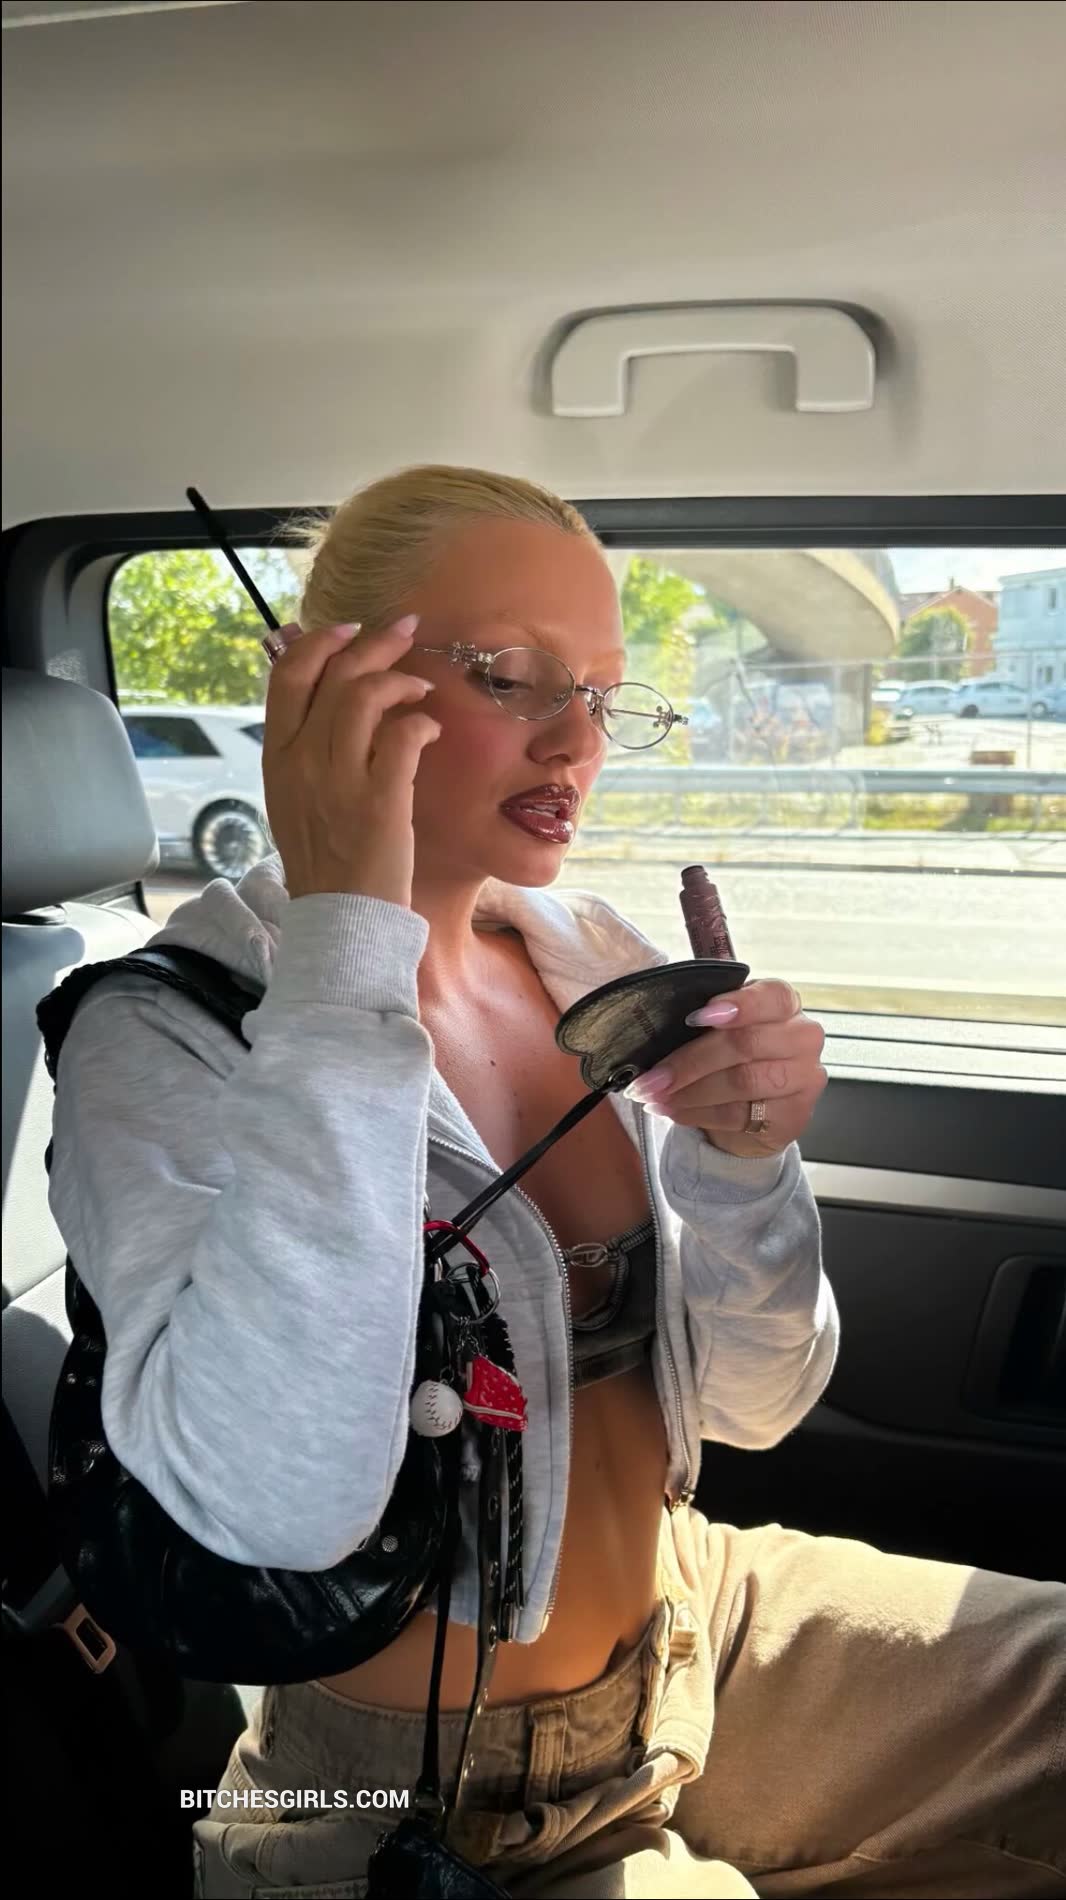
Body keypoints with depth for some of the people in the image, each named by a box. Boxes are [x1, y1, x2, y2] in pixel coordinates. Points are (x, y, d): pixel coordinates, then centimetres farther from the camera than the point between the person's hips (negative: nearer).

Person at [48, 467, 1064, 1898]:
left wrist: (740, 1165, -20)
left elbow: (753, 1406, 0)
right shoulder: (170, 1031, -18)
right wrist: (343, 932, -33)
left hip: (693, 1630, 6)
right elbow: (277, 1504, -34)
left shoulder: (599, 961, -3)